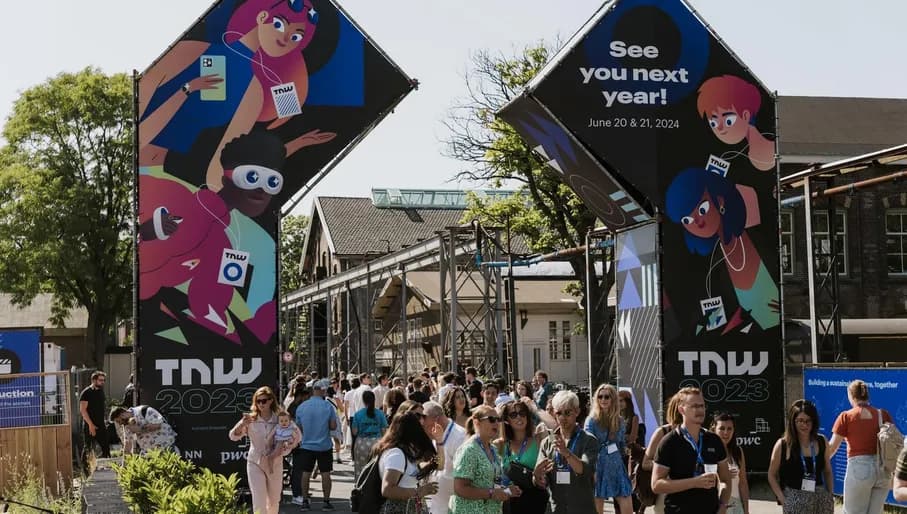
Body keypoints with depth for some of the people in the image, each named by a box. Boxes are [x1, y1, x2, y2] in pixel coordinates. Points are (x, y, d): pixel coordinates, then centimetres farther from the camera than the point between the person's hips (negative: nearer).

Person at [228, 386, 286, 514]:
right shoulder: (251, 419, -6)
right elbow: (233, 436, -12)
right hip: (255, 463, -1)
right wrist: (242, 424, -30)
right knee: (259, 502, -10)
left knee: (274, 501, 17)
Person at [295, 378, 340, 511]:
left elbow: (298, 426, 5)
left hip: (307, 445, 2)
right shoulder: (328, 406, -11)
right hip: (324, 445, -2)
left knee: (306, 473, 11)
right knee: (325, 473, 5)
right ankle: (326, 501, 7)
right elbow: (333, 426, -10)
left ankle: (305, 501, 13)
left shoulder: (301, 407, -3)